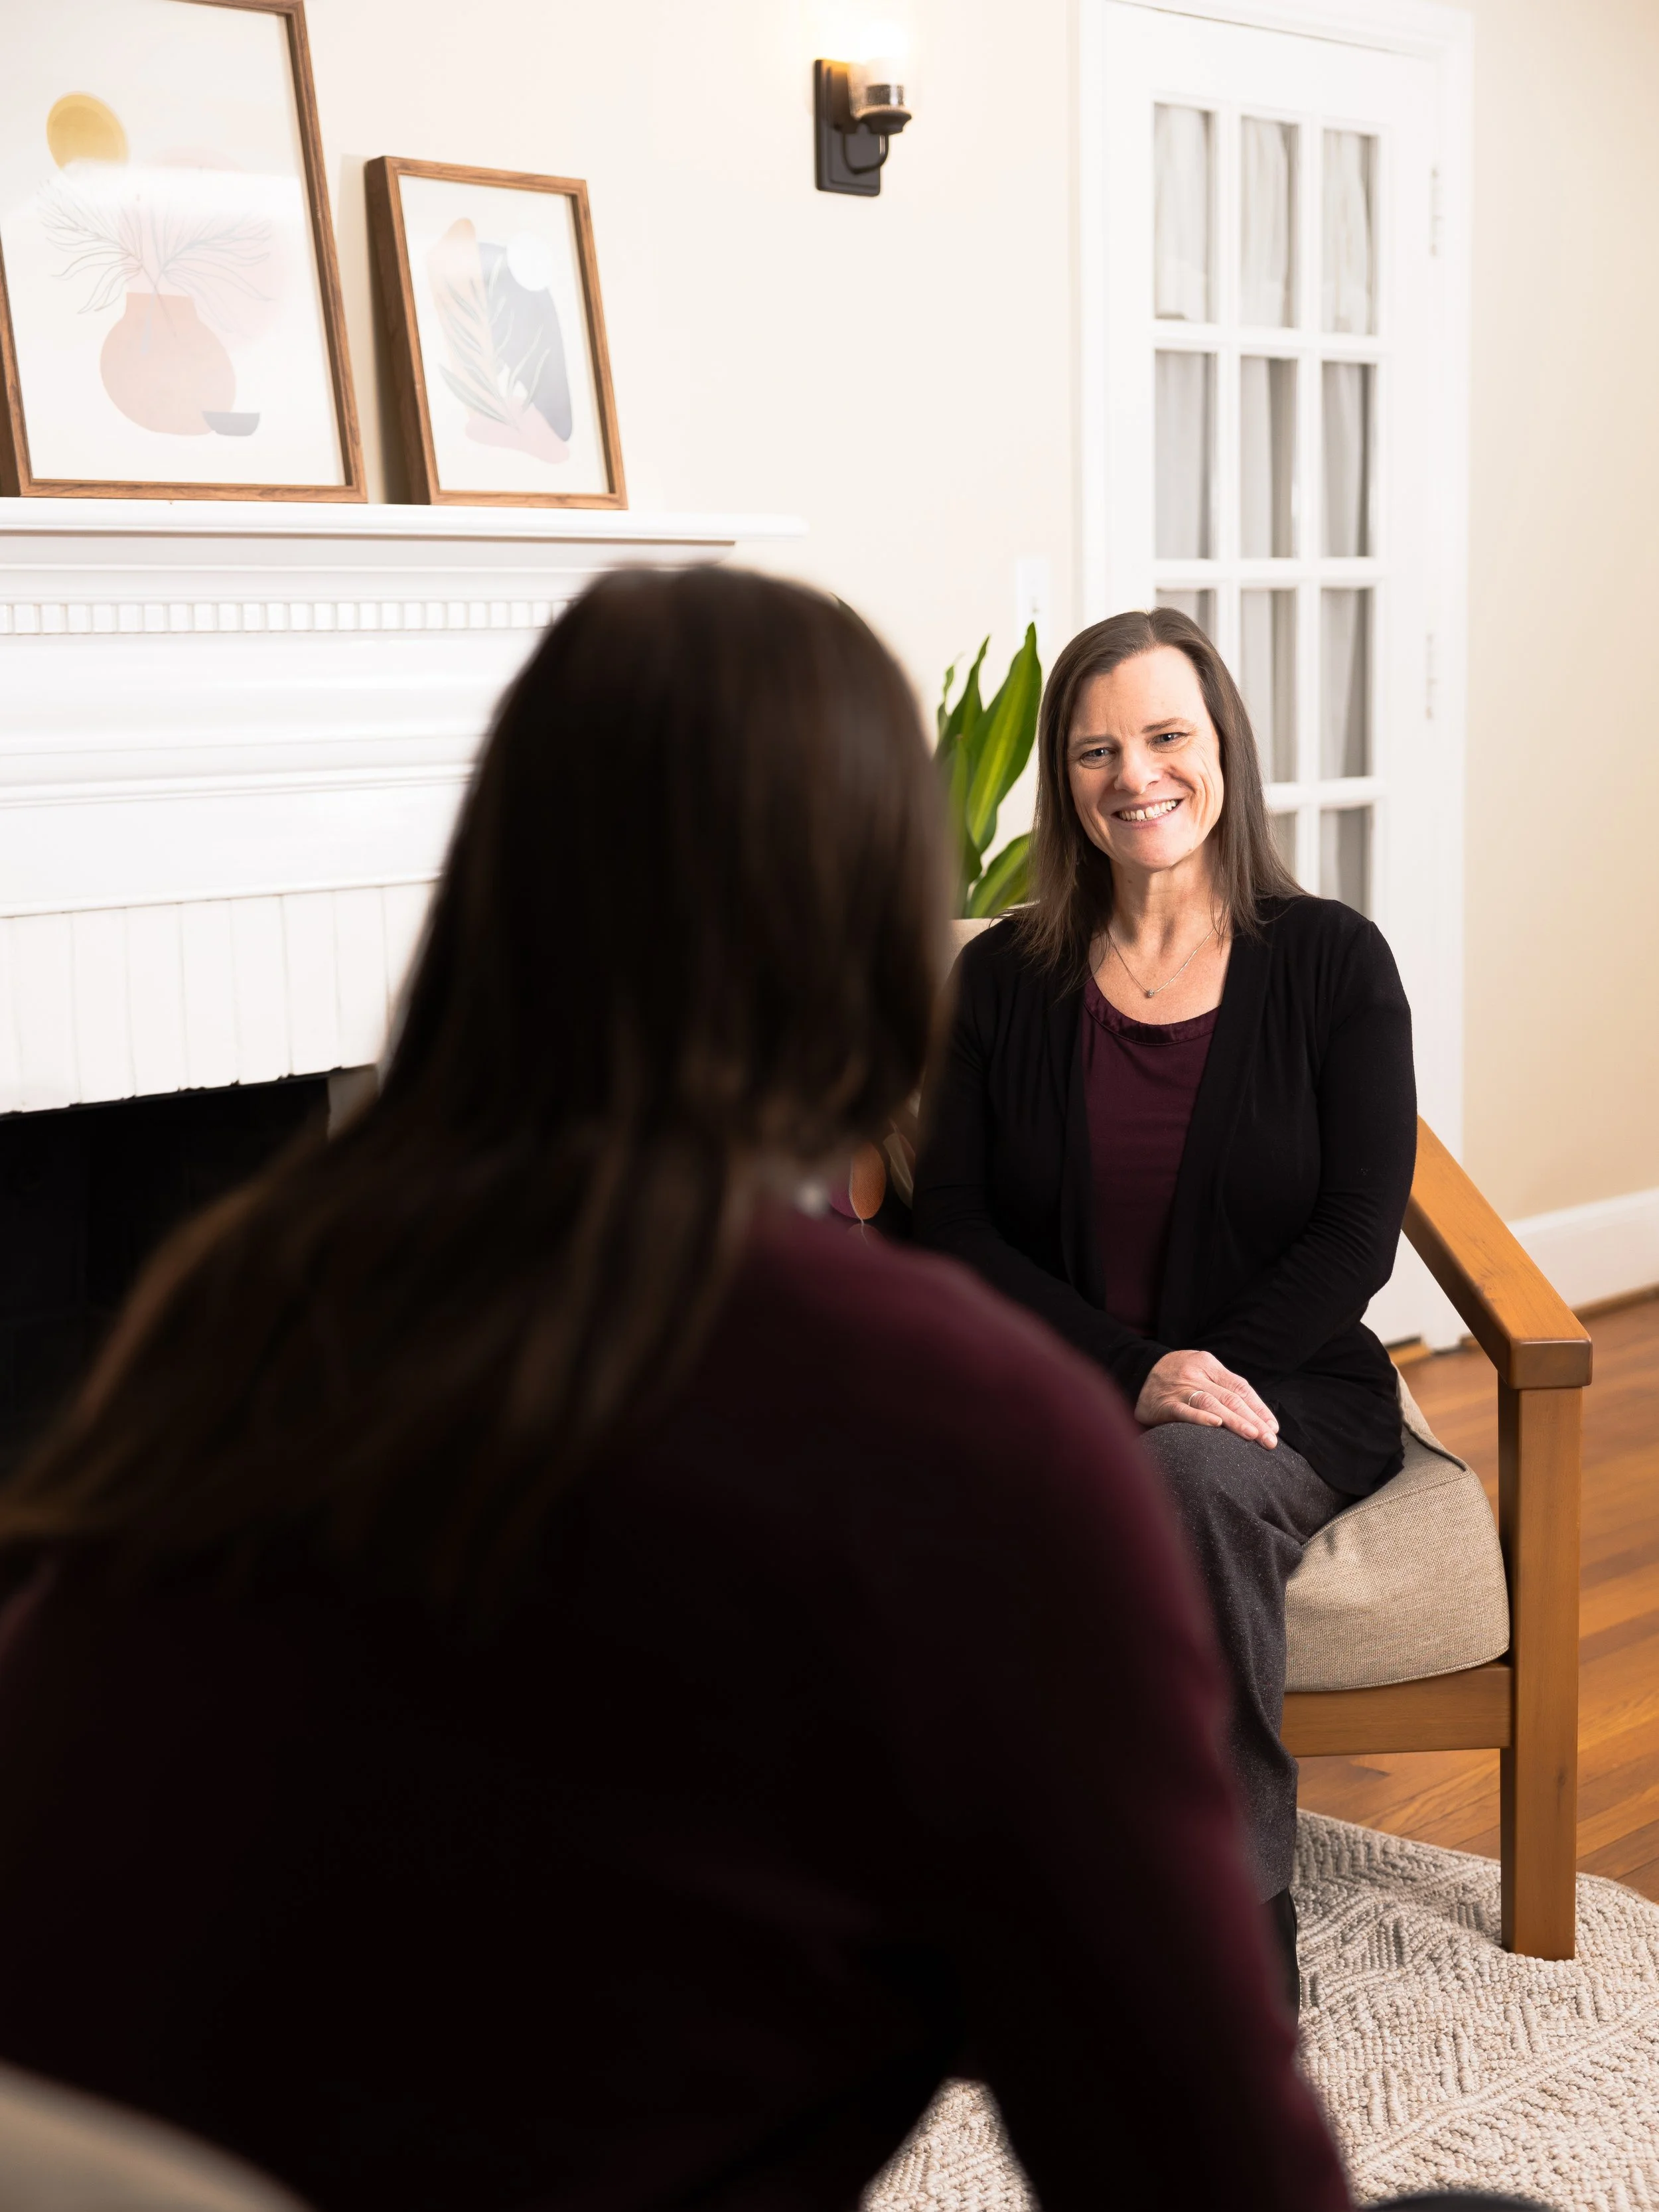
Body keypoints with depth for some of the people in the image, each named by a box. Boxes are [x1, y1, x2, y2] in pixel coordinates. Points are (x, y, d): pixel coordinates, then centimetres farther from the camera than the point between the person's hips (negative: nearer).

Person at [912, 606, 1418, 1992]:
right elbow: (956, 1228, 1)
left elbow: (1359, 1234, -1)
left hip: (1286, 1390, -1)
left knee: (1198, 1478, -36)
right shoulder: (1003, 979, 7)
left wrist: (1209, 1374, -16)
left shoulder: (1332, 960, 3)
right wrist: (1135, 1371, -14)